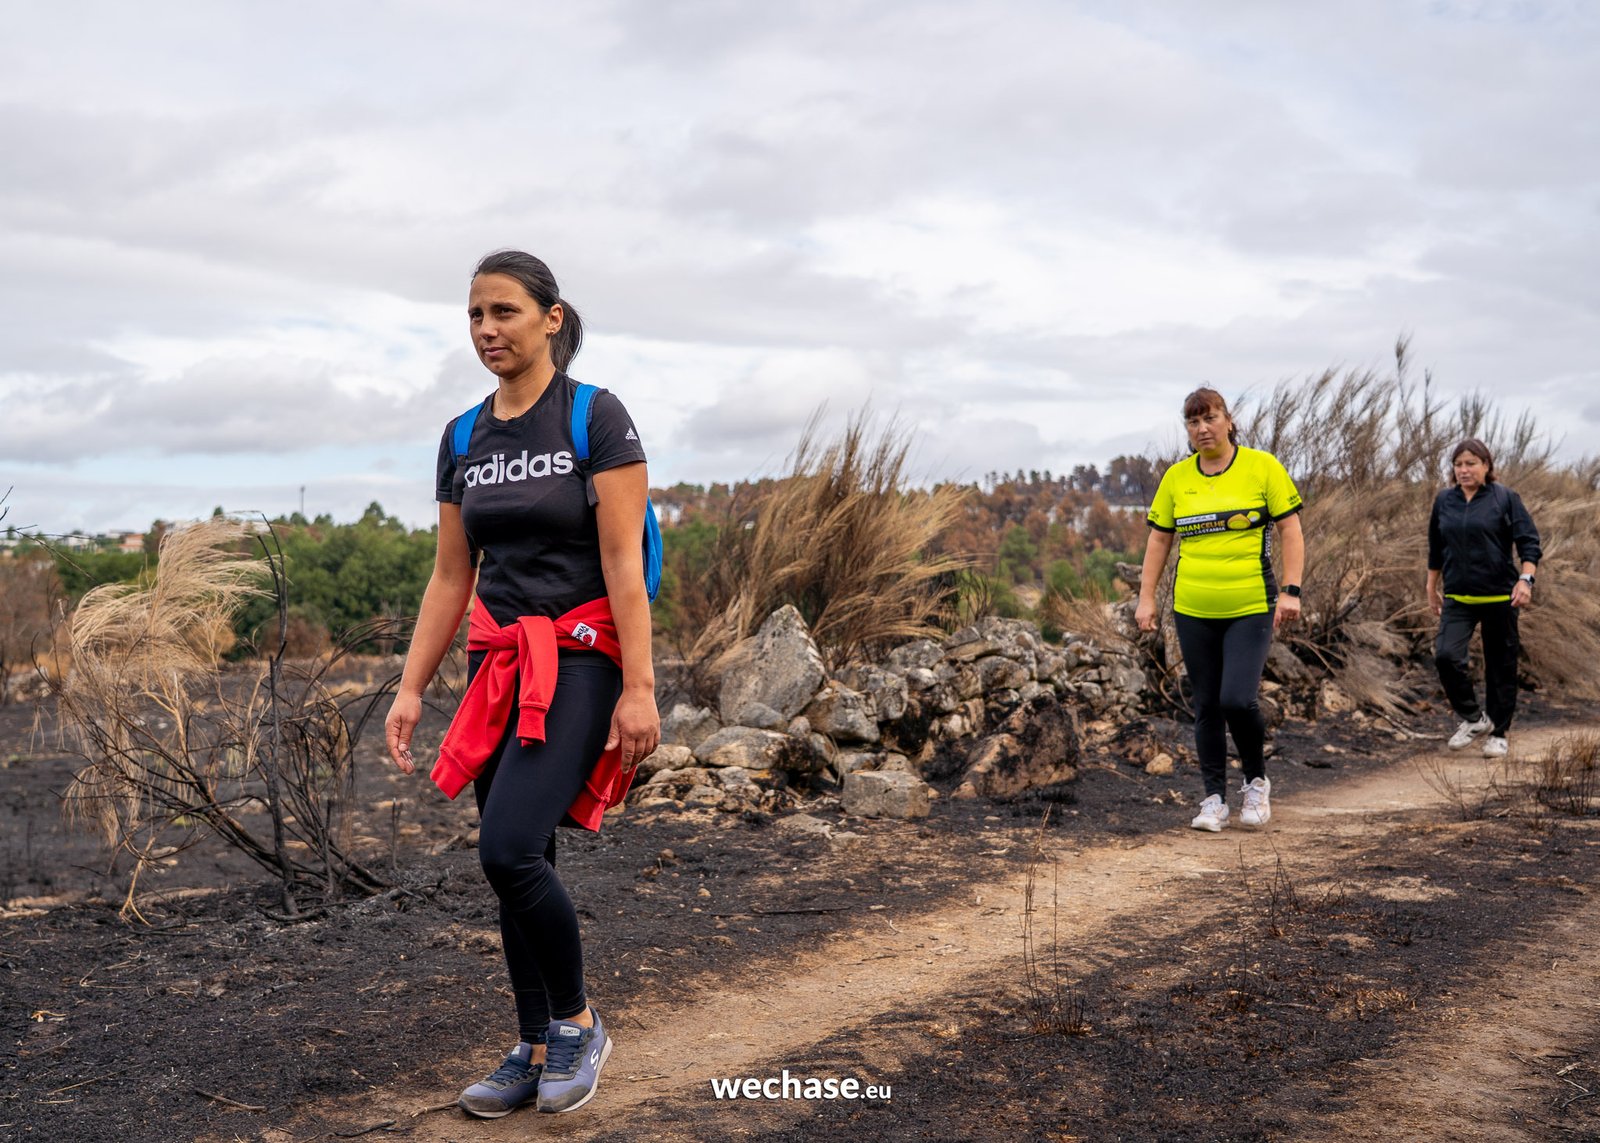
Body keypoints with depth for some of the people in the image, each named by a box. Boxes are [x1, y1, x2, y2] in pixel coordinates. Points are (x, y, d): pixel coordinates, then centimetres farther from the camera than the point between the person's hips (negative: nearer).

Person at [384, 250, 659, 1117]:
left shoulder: (597, 419, -8)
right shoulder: (463, 439, 10)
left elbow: (623, 565, -13)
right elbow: (450, 577, 12)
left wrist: (640, 688, -17)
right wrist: (410, 688, 7)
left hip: (579, 660, -6)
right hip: (499, 662, 6)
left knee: (509, 849, -19)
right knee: (514, 867, 8)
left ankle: (577, 1021, 4)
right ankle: (537, 1053, 21)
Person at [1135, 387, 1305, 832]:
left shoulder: (1262, 466, -2)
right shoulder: (1176, 477, 6)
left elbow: (1291, 530, -1)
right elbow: (1159, 540, 12)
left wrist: (1291, 591, -10)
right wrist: (1146, 598, 5)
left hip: (1251, 608, -3)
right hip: (1193, 611, 3)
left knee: (1238, 699, -14)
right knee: (1206, 707, 6)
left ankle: (1257, 781, 12)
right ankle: (1214, 799, 17)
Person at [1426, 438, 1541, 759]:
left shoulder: (1505, 498, -3)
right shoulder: (1444, 501, 9)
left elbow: (1529, 542, -6)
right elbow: (1435, 549, 19)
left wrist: (1526, 579, -19)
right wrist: (1432, 587, 23)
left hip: (1499, 596, -3)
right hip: (1458, 598, 3)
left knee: (1500, 666, 4)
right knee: (1446, 655, -16)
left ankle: (1498, 734, 18)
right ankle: (1473, 718, 3)